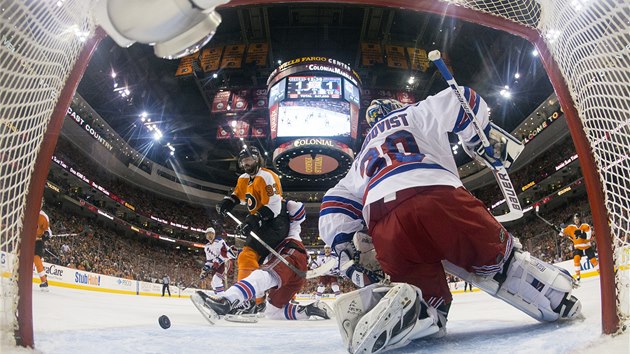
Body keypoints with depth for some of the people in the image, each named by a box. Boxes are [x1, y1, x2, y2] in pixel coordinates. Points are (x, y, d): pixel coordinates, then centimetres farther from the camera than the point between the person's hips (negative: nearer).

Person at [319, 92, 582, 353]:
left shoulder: (363, 160, 39)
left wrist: (348, 252, 23)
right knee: (498, 255, 17)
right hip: (437, 195, -3)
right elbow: (461, 100, 22)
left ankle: (396, 305, -17)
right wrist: (485, 141, 36)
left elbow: (335, 205, 29)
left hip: (385, 227, 3)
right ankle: (558, 299, 13)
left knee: (428, 302, 10)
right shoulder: (415, 114, 30)